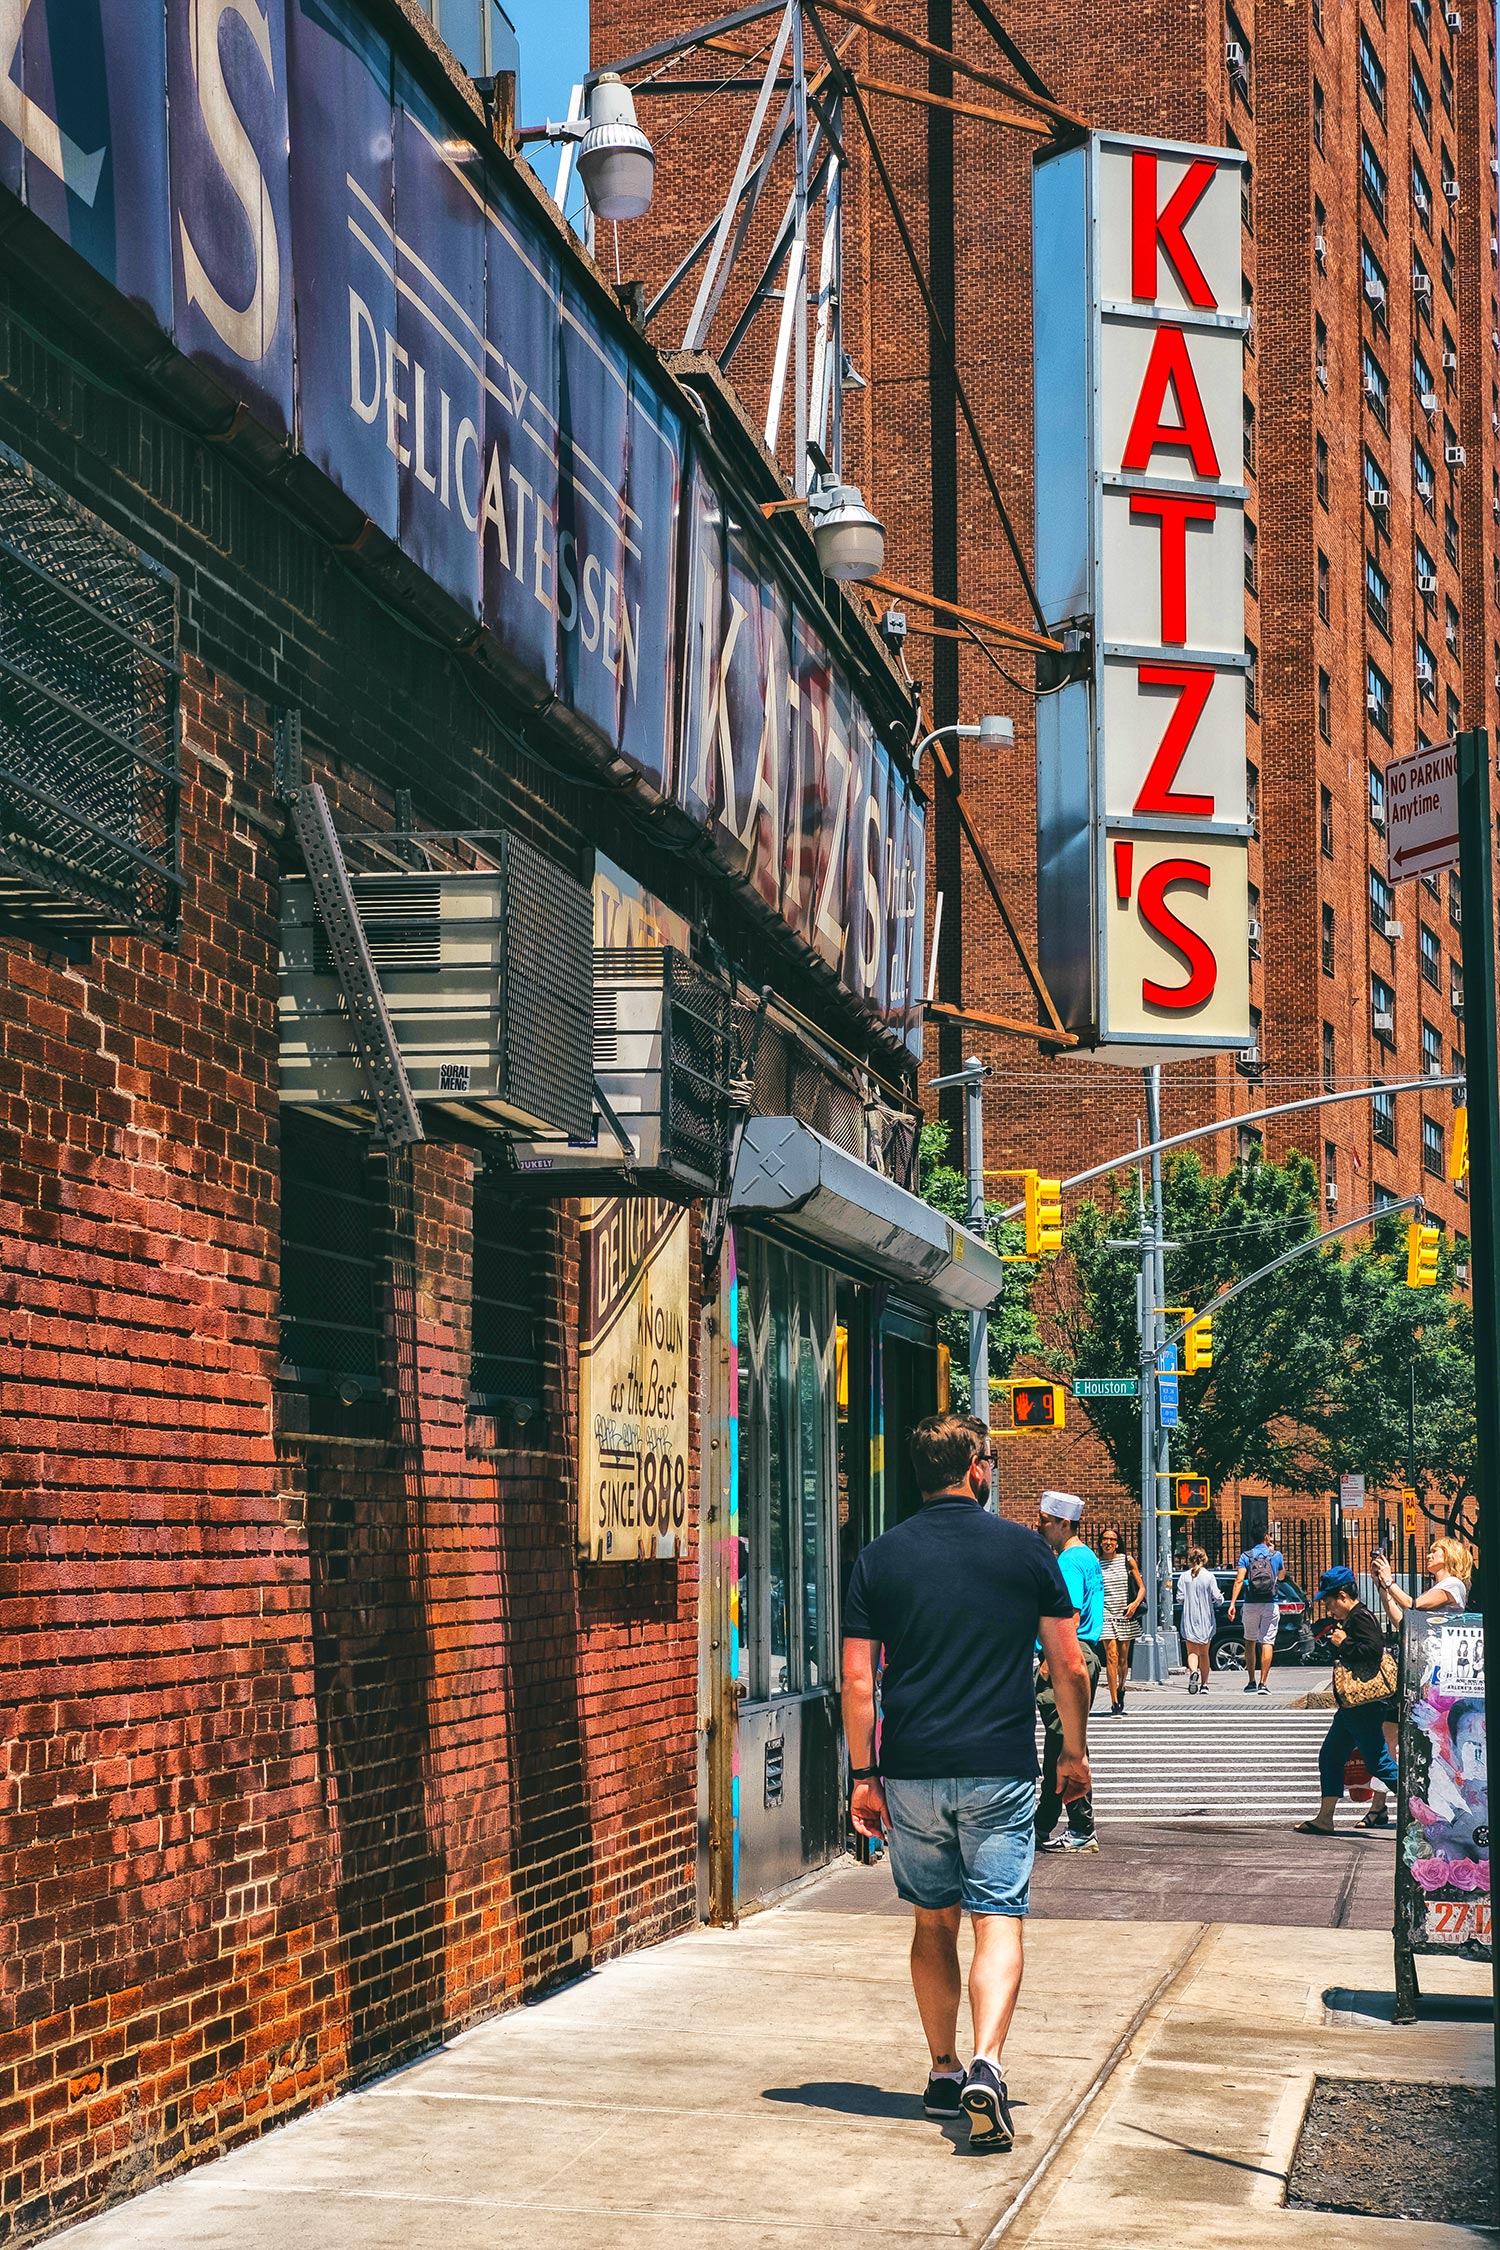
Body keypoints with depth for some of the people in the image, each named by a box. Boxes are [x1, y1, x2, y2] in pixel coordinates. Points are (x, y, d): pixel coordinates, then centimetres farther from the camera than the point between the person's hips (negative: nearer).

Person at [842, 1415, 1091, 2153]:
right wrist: (1075, 1752, 15)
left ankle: (943, 2072, 24)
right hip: (999, 1770, -2)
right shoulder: (1023, 1548, -1)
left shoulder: (880, 1558, 2)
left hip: (911, 1773, 2)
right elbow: (1068, 1665, 3)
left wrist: (863, 1775, 6)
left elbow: (858, 1682, 0)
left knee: (933, 1923, 17)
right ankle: (985, 2065, -24)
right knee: (998, 1923, -4)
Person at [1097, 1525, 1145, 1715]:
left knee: (1123, 1659, 7)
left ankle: (1121, 1690, 35)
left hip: (1125, 1615, 1)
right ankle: (1115, 1703, -12)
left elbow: (1141, 1587, 7)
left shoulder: (1127, 1561, 5)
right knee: (1111, 1656, -12)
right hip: (1106, 1614, -1)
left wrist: (1136, 1603, -11)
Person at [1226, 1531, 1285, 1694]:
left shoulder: (1246, 1556, 1)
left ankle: (1251, 1681, 18)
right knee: (1267, 1643, -3)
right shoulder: (1277, 1555, 3)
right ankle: (1263, 1683, -11)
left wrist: (1232, 1603, -11)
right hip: (1271, 1605, -1)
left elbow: (1239, 1580, -10)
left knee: (1250, 1641, 16)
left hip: (1251, 1605, 1)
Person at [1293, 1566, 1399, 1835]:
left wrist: (1343, 1643, -17)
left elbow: (1373, 1649, -27)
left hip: (1365, 1706, -11)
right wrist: (1332, 1637, 13)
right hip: (1352, 1707, 11)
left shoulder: (1361, 1617, -14)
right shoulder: (1351, 1618, 17)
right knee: (1330, 1757, 14)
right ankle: (1324, 1820, 18)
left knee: (1379, 1763, -10)